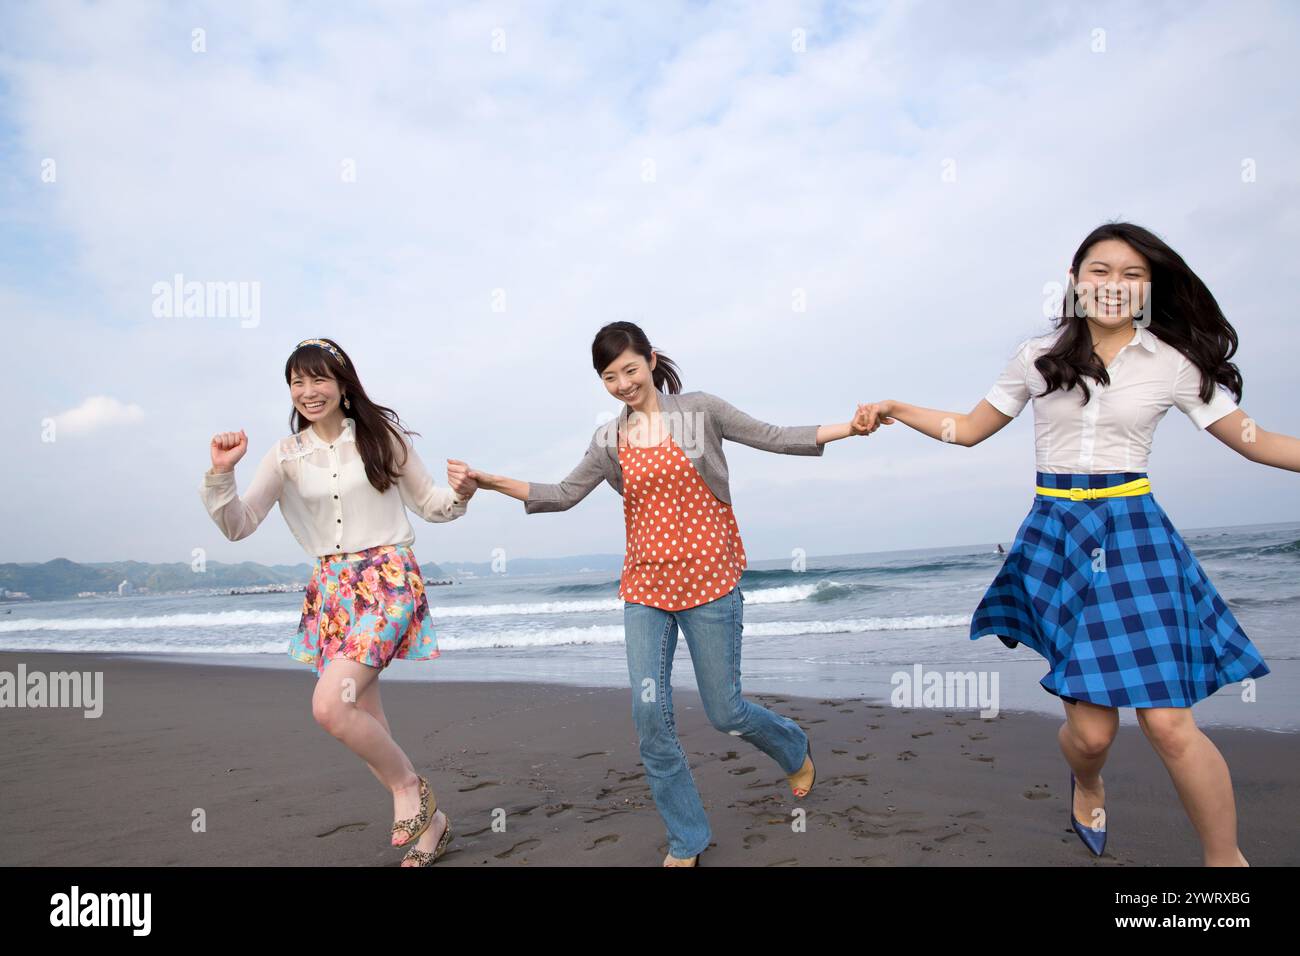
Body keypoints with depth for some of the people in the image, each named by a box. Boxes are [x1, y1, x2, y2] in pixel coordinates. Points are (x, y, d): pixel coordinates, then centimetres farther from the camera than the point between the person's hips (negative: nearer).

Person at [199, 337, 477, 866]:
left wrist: (458, 495, -15)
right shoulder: (286, 454, 5)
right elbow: (237, 526, 3)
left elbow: (428, 505, 6)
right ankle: (430, 819, 27)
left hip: (388, 579, -5)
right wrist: (220, 473, -13)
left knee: (330, 705, -21)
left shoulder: (382, 434, -2)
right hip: (331, 588, 5)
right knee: (365, 727, 8)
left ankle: (409, 786, 4)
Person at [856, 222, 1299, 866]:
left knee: (1168, 722, -8)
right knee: (1091, 727, -1)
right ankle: (1087, 784, 38)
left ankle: (1224, 858, 17)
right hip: (1056, 534, 1)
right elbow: (968, 429, 12)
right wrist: (895, 410, 2)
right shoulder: (1038, 357, 6)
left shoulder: (1174, 362, 2)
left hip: (1134, 533, 0)